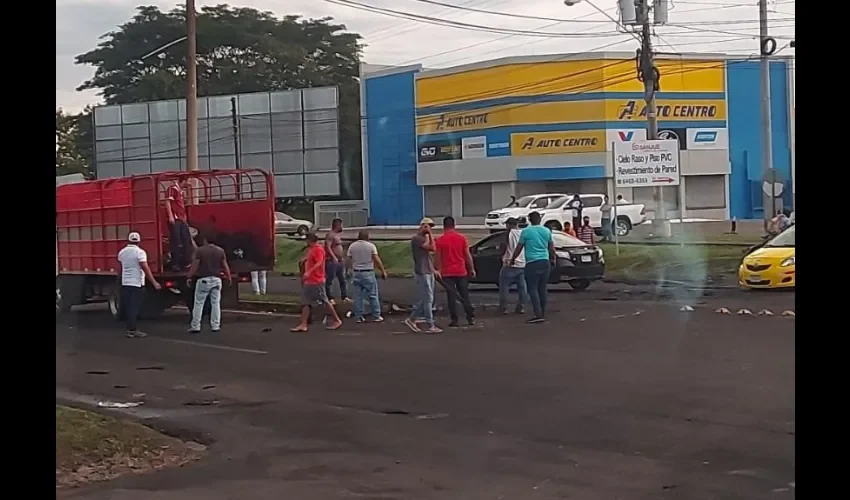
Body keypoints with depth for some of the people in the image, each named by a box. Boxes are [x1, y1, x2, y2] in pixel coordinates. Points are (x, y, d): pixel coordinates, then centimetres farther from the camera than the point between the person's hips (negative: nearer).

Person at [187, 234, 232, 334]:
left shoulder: (200, 250, -8)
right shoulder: (220, 250, 2)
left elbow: (195, 265, -9)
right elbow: (225, 266, 5)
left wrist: (189, 277, -1)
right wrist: (229, 278, 16)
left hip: (203, 280, -3)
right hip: (216, 280, 3)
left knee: (199, 304, 3)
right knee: (215, 303, 8)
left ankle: (195, 326, 2)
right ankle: (215, 326, 8)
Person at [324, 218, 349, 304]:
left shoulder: (338, 234, 17)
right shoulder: (330, 234, -13)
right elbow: (328, 247, -23)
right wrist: (334, 257, -32)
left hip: (339, 261, 10)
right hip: (331, 261, -10)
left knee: (342, 280, 12)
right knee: (330, 280, -5)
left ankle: (344, 297, 19)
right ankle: (330, 298, -3)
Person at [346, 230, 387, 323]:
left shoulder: (352, 246, 3)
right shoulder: (371, 246, -5)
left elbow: (347, 261, 2)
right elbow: (377, 260, -10)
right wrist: (383, 271, -5)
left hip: (356, 273, 3)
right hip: (368, 273, -3)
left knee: (358, 296, 9)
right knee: (373, 295, 4)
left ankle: (358, 317, 10)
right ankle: (376, 316, 6)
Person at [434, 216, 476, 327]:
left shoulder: (440, 240, -5)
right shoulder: (462, 238, 0)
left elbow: (437, 257, -4)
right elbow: (467, 255, 2)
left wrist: (437, 270, 6)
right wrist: (472, 269, 9)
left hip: (447, 273, -2)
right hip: (461, 272, 2)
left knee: (451, 297, 2)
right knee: (464, 296, 9)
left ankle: (454, 320, 1)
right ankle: (471, 318, 9)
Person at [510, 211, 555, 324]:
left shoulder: (526, 232, -5)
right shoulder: (547, 231, 8)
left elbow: (519, 248, 1)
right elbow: (552, 248, 15)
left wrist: (512, 259, 16)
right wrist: (553, 259, 32)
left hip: (532, 263, -5)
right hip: (545, 262, 5)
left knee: (533, 289, -4)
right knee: (542, 289, 11)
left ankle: (538, 315, -13)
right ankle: (543, 314, 15)